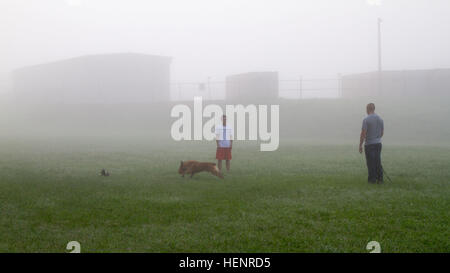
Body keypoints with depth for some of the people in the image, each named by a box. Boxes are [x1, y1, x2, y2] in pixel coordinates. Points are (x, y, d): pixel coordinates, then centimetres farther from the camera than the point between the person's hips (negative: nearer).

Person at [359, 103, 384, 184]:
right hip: (378, 143, 6)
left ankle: (372, 179, 4)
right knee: (378, 162, 10)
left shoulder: (366, 119, -13)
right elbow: (382, 132, 14)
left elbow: (363, 133, -15)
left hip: (369, 144, -6)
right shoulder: (380, 119, 6)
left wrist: (360, 145, -8)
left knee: (371, 163, 1)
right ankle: (380, 179, 9)